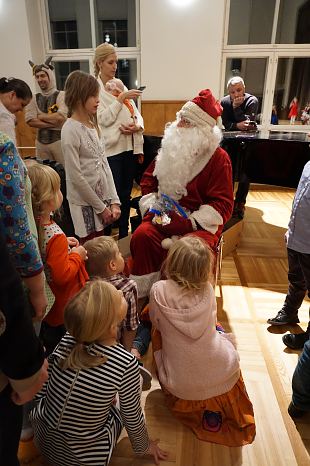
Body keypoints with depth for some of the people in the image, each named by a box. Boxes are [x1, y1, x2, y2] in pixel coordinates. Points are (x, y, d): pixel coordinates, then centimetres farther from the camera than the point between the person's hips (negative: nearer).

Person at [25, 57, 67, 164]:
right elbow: (30, 121, -4)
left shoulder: (61, 95, -2)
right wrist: (53, 123, -13)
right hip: (41, 142, 4)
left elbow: (61, 117, -17)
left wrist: (40, 116, -4)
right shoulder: (34, 98, 9)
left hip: (59, 140, -4)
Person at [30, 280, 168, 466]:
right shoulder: (126, 364, -27)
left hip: (43, 439, 4)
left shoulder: (68, 341, -17)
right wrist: (144, 447, 10)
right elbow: (133, 418, -11)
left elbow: (41, 386, -4)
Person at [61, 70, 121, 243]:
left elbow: (105, 164, 6)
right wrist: (100, 207, -11)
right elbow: (75, 176, -17)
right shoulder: (71, 130, -15)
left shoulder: (94, 125, 6)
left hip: (103, 196, 7)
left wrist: (114, 201, -1)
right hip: (85, 202, -6)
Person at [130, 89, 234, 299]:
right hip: (165, 214, 4)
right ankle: (143, 294, -7)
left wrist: (189, 222, -21)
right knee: (141, 236, -24)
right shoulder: (171, 148, 10)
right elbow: (149, 179, 17)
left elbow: (222, 204, -11)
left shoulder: (218, 158, -6)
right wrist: (152, 206, -2)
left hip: (199, 221, -4)